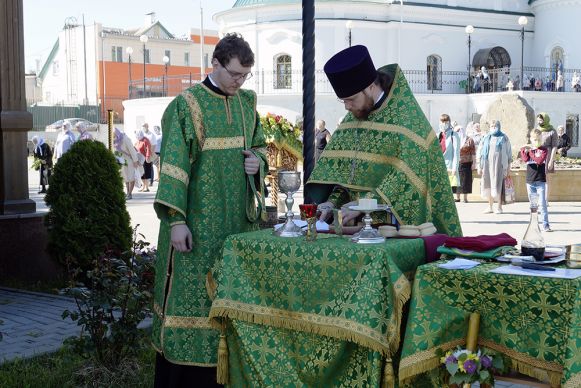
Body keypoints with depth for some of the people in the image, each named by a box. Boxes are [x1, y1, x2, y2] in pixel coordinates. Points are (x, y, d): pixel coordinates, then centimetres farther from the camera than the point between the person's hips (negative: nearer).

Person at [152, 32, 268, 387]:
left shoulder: (247, 103, 10)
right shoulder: (187, 105, -9)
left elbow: (259, 145, 22)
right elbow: (173, 163, -13)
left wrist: (258, 161, -2)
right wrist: (175, 220, -19)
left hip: (238, 217, 6)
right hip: (198, 219, -6)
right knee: (192, 291, -3)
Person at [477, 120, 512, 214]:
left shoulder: (504, 138, 7)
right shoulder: (486, 138, 13)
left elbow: (509, 152, 8)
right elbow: (479, 152, 13)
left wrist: (508, 166, 3)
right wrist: (479, 166, 7)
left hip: (499, 164, -3)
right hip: (487, 164, 3)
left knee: (498, 185, -8)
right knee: (488, 186, 3)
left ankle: (499, 207, -2)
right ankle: (490, 206, 11)